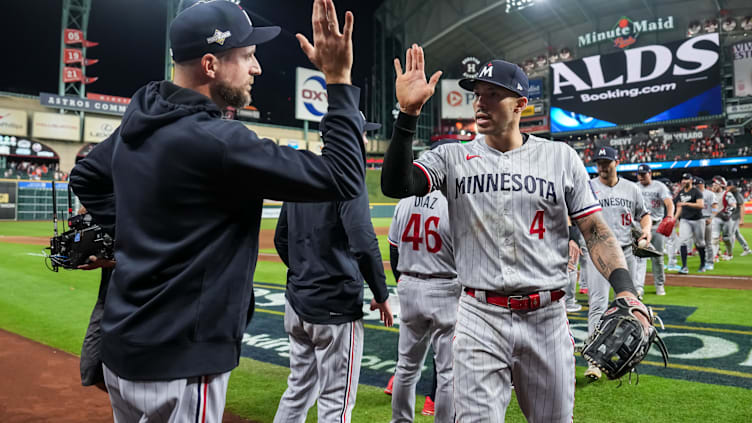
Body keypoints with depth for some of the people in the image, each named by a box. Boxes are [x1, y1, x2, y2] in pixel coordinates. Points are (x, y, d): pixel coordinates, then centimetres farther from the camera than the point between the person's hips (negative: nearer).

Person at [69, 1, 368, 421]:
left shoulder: (137, 123, 3)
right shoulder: (215, 141, -24)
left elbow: (85, 178, 21)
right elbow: (343, 179, -24)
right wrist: (340, 81, -18)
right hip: (180, 363, -9)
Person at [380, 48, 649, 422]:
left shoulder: (560, 157, 5)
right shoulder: (452, 157, 3)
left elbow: (595, 230, 3)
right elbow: (395, 185, -14)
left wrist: (625, 289, -12)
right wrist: (408, 112, -21)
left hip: (546, 319, 2)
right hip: (479, 319, -1)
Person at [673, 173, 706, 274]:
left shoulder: (696, 192, -8)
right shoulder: (681, 192, 11)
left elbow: (701, 205, -21)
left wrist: (686, 203, -27)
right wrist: (675, 218, 9)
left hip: (697, 220, -4)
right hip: (684, 220, 4)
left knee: (700, 243, 8)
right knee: (683, 241, -11)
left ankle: (702, 265, 26)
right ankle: (684, 267, -14)